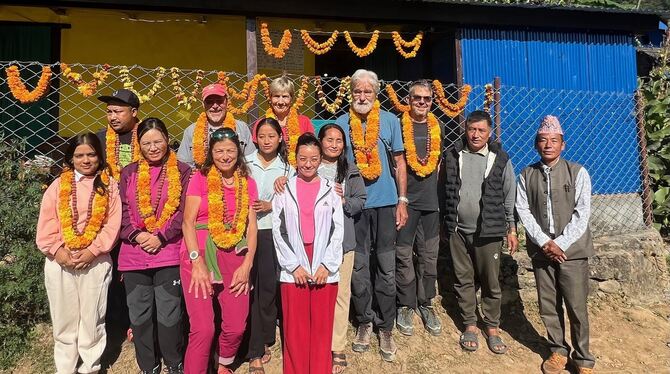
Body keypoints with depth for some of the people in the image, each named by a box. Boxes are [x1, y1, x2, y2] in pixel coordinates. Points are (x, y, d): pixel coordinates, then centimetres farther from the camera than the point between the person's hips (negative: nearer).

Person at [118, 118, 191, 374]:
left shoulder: (182, 171, 2)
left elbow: (184, 211, -4)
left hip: (169, 253, -3)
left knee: (168, 314, 2)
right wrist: (136, 235, -11)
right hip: (134, 254, 3)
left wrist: (161, 237, -13)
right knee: (139, 315, 11)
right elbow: (122, 210, 5)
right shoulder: (129, 173, 11)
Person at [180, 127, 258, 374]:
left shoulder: (248, 183, 10)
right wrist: (197, 262, -14)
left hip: (234, 257, 3)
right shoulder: (200, 179, 2)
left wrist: (247, 264, -4)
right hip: (200, 254, -3)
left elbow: (251, 226, 7)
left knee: (236, 327, 5)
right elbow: (188, 222, -4)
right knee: (203, 329, -9)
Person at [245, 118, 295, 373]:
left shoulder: (287, 168, 8)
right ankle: (255, 350, 11)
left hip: (272, 232, 1)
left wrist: (271, 206, -10)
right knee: (249, 287, -1)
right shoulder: (244, 163, 6)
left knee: (268, 286, 5)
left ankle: (265, 341, 25)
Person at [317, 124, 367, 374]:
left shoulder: (350, 171, 7)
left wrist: (343, 200, -13)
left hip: (342, 240, 1)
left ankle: (337, 349, 17)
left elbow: (360, 202, 5)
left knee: (340, 293, 4)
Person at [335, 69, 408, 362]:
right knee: (358, 268, 8)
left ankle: (386, 328, 19)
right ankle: (364, 322, 25)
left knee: (386, 268, 6)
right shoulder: (341, 124, 2)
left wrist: (402, 200, 1)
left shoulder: (390, 121, 3)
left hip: (385, 203, 0)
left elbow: (399, 162, 6)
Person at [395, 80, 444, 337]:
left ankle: (426, 304, 24)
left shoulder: (438, 128, 10)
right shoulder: (399, 126, -4)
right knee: (404, 255, 2)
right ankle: (405, 306, 17)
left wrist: (439, 189, 10)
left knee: (429, 255, 10)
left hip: (431, 199, 4)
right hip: (406, 199, -4)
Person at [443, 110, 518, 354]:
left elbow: (510, 197, 5)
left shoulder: (500, 159, 0)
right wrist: (445, 224, 7)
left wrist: (511, 229, 5)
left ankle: (492, 329, 23)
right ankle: (470, 325, 26)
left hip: (489, 231, -1)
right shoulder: (452, 156, 3)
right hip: (458, 230, 2)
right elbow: (443, 191, 7)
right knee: (463, 279, 10)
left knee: (491, 282, 7)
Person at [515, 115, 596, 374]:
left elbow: (582, 214, -6)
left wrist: (560, 244, -12)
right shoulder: (527, 175, 4)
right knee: (548, 306, 10)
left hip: (572, 250, -2)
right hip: (541, 250, 2)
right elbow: (523, 211, 0)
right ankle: (558, 350, 29)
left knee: (577, 308, 2)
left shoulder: (577, 173, -2)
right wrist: (545, 242, -10)